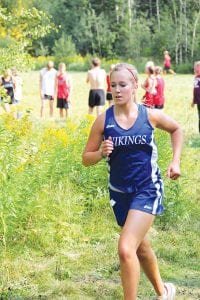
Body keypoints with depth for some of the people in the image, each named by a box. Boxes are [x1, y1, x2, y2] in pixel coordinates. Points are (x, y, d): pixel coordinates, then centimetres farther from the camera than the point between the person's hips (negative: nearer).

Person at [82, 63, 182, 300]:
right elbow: (86, 158, -2)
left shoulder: (150, 116, -9)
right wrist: (100, 153, -22)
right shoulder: (104, 120, -8)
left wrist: (175, 161, 2)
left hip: (148, 191, -3)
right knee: (140, 247, 21)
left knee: (126, 249, -20)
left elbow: (176, 129, 13)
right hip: (119, 192, 3)